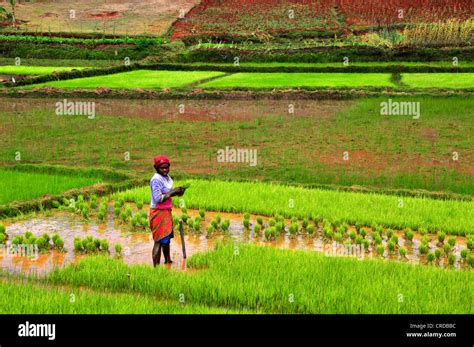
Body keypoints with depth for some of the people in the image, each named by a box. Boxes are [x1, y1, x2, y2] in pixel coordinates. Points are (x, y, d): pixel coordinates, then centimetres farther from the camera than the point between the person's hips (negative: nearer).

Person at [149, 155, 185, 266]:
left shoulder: (167, 177, 10)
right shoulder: (156, 179, -18)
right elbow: (158, 198, -23)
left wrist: (177, 191, -4)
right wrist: (172, 192, -21)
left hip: (167, 211, 9)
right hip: (158, 212, -9)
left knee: (167, 238, 24)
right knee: (159, 241, -8)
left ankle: (168, 261, 41)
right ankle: (156, 267, -5)